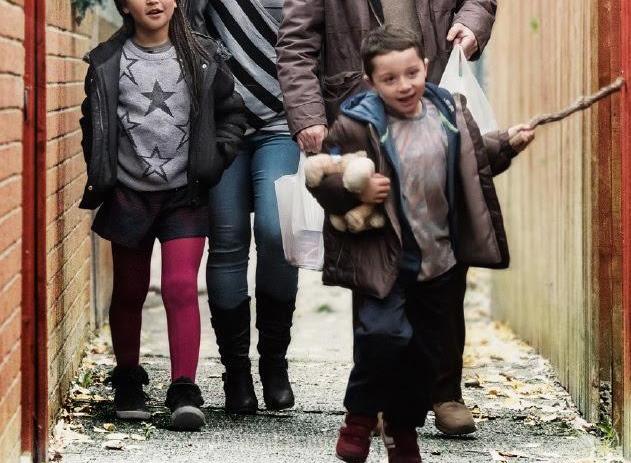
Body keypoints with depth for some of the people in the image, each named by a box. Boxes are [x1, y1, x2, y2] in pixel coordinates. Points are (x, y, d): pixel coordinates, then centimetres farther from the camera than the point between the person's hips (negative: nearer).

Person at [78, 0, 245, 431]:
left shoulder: (202, 57, 1)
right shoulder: (107, 62, 1)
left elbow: (232, 112, 9)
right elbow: (93, 122, 10)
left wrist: (216, 159, -2)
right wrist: (100, 177, 3)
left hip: (184, 195, -1)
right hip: (129, 194, 1)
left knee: (181, 286, -13)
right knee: (129, 292, 11)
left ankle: (184, 392, -12)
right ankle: (128, 382, 28)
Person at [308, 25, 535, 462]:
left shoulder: (451, 111, 3)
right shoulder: (357, 125, -13)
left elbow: (475, 159, 21)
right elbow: (320, 178, -8)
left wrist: (507, 143, 7)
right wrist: (356, 191, -24)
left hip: (441, 260, 5)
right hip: (383, 260, -5)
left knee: (429, 351, 12)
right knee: (384, 335, -22)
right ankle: (360, 418, 2)